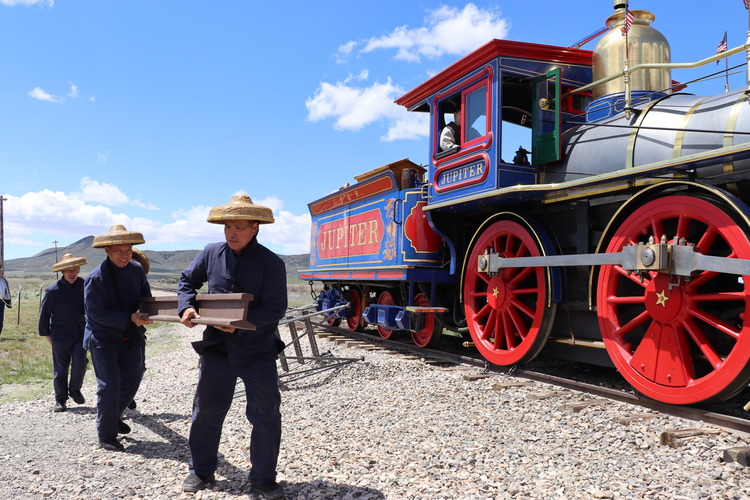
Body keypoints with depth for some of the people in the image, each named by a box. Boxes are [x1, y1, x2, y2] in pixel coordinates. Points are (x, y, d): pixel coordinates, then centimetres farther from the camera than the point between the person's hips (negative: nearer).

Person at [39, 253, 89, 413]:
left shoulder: (84, 285, 0)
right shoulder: (53, 290, -9)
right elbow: (44, 314, 0)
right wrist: (46, 334, 2)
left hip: (81, 333, 2)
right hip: (60, 336, -2)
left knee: (80, 362, -8)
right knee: (60, 368, 6)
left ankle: (75, 389, 18)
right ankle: (60, 399, 19)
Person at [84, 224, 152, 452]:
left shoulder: (137, 269, 0)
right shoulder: (96, 278, -18)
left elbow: (146, 297, 7)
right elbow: (97, 313, -20)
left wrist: (145, 313, -16)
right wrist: (130, 318, -28)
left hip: (130, 337, 6)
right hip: (103, 339, -6)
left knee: (132, 380, 15)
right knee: (109, 385, -7)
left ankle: (113, 417, 39)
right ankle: (106, 436, 7)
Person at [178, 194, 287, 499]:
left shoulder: (271, 263, -11)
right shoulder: (211, 254, 0)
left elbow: (275, 310, -15)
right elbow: (187, 281, 14)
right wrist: (187, 306, -7)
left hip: (257, 350, -3)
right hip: (217, 345, 3)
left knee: (266, 415, 2)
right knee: (206, 410, 12)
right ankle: (201, 471, 33)